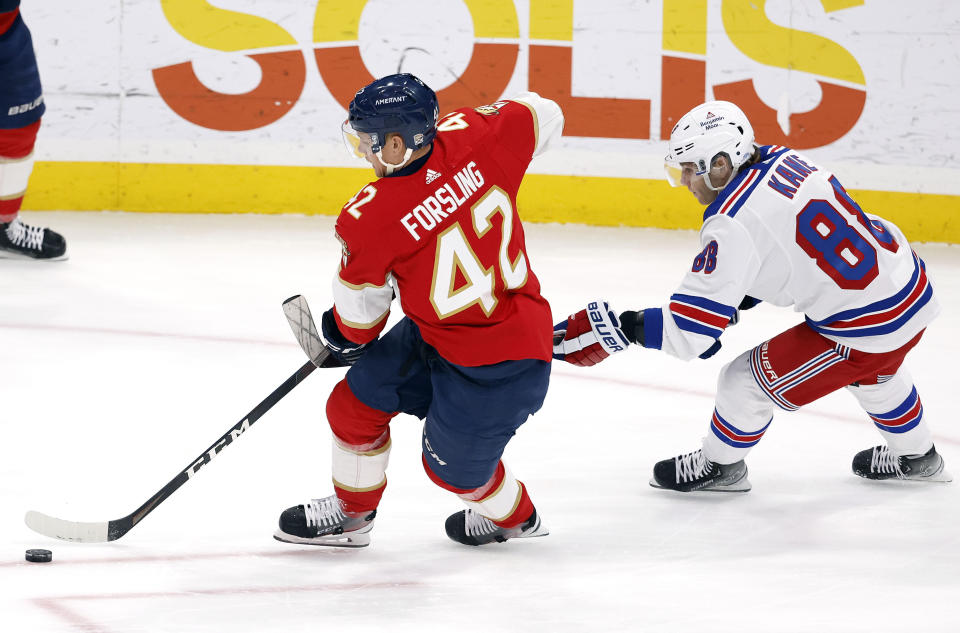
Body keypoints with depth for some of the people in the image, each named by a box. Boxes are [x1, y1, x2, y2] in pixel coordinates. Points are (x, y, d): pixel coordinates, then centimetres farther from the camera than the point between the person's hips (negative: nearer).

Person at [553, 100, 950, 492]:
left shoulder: (733, 226, -23)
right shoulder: (783, 161, 2)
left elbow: (688, 331, -23)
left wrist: (617, 328, -15)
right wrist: (728, 305, 17)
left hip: (868, 326, -8)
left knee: (746, 380, 6)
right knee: (871, 373, 39)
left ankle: (719, 466, 31)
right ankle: (916, 457, 60)